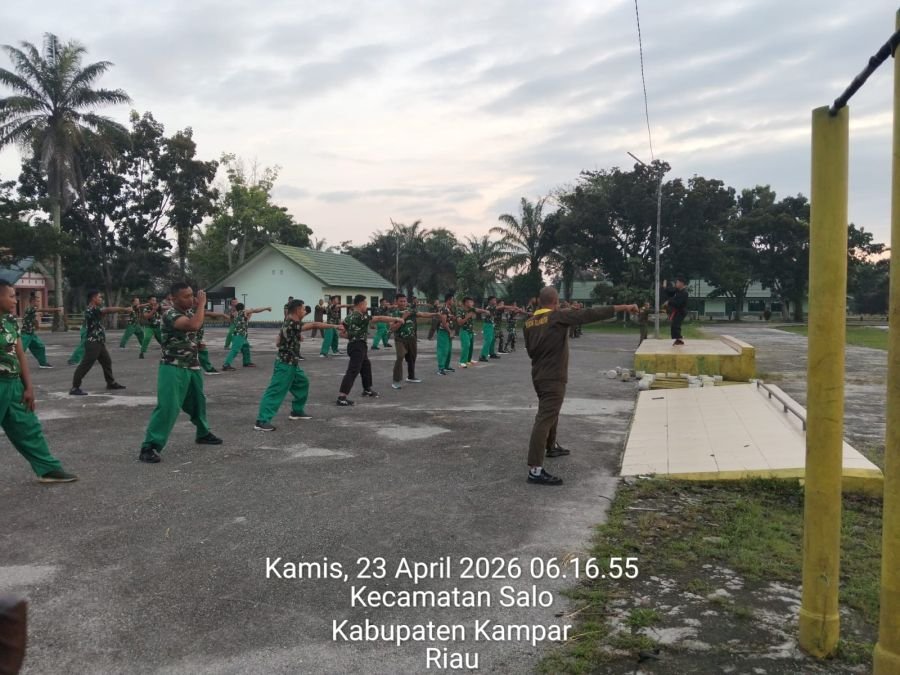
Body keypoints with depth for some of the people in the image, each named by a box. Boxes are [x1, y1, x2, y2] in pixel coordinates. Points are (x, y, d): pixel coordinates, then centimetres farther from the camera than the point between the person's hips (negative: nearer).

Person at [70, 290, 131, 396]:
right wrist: (124, 309, -19)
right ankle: (75, 388, -7)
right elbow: (108, 310, -24)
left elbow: (107, 311, 9)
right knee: (85, 365, -10)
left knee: (107, 362, 19)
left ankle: (111, 383, 32)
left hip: (99, 342, 11)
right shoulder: (91, 309, -17)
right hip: (92, 343, -11)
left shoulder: (95, 309, 16)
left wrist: (122, 310, -4)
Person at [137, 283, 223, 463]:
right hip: (173, 368, -8)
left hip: (192, 366, 8)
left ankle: (203, 434, 44)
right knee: (167, 407, -16)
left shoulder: (190, 311, 6)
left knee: (198, 402, 23)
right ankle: (149, 447, -13)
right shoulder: (170, 314, -20)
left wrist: (200, 305, 7)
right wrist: (201, 303, -24)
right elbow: (194, 325, -35)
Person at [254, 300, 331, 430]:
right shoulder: (292, 325, -21)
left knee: (302, 383, 22)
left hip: (292, 364, 10)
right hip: (285, 365, -10)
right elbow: (314, 325, -25)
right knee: (276, 392, -10)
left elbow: (278, 342, 14)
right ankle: (261, 421, -10)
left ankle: (297, 411, 33)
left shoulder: (289, 323, 9)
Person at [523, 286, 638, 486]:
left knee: (550, 413, 29)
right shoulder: (558, 317, -14)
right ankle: (535, 470, -17)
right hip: (553, 377, -8)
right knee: (545, 419, -13)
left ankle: (551, 446, 49)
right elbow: (589, 315, -17)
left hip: (538, 376, 8)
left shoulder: (529, 322, 5)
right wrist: (622, 307, -16)